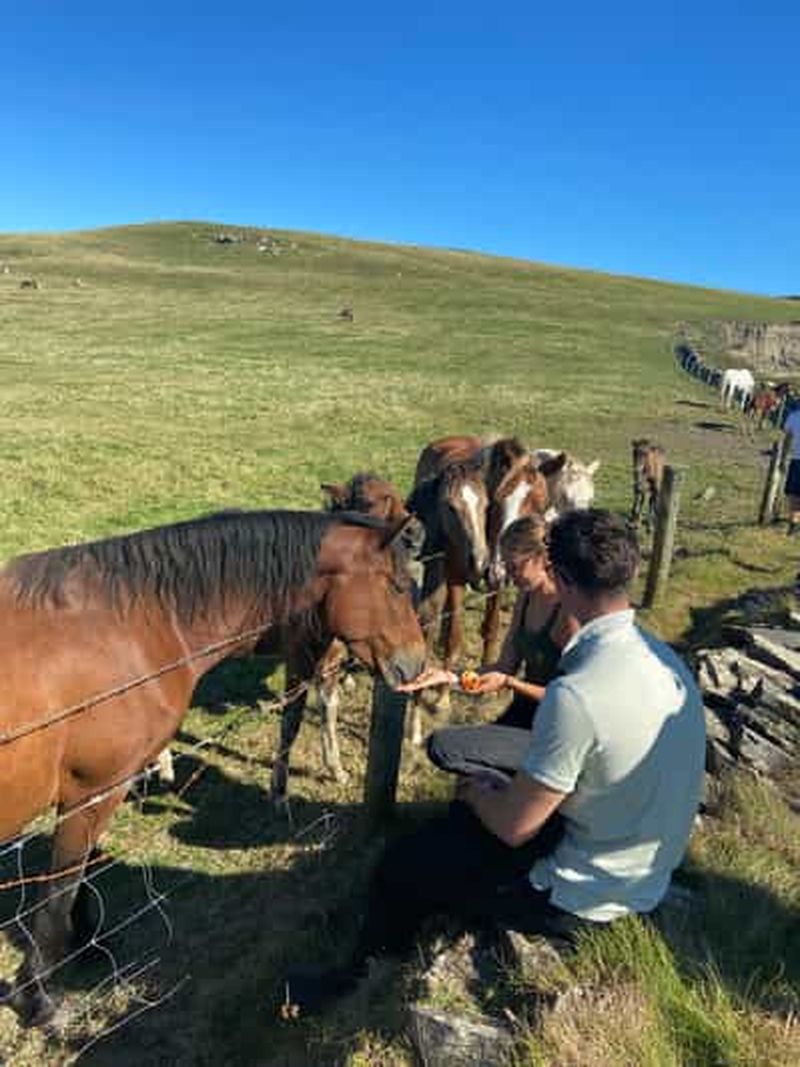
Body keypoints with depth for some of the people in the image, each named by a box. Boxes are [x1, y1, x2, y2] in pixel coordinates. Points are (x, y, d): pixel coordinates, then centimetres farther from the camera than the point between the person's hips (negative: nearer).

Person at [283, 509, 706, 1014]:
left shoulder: (575, 696, -34)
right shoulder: (667, 660, -6)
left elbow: (513, 827, -23)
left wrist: (477, 792, -1)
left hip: (588, 896, -8)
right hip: (647, 874, 8)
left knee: (401, 864, 8)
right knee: (459, 821, 23)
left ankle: (360, 977, 36)